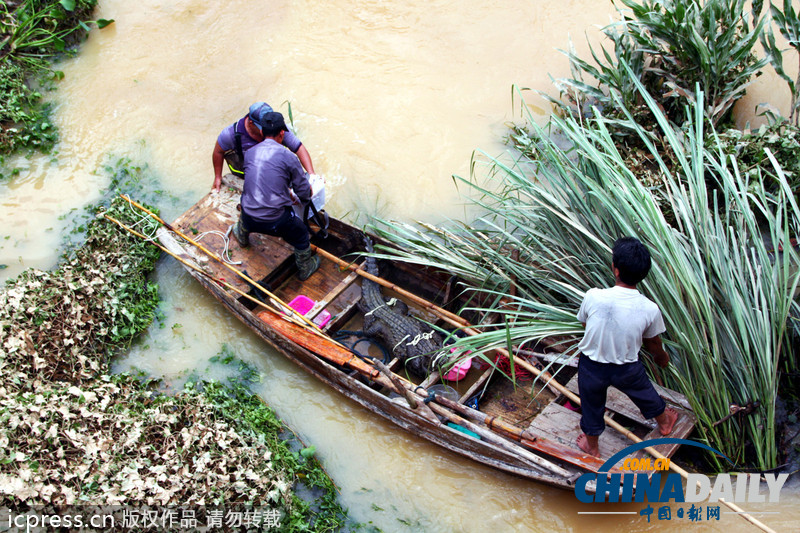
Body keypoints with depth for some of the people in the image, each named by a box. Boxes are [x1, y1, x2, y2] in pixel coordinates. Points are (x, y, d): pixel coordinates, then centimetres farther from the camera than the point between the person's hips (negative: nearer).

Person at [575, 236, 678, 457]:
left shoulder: (593, 297, -28)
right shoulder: (650, 309, -24)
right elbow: (653, 343, -4)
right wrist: (662, 356, 20)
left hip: (592, 366, -1)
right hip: (627, 369, 1)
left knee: (592, 407, 25)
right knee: (645, 393, 32)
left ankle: (592, 446, 50)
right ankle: (664, 423, 61)